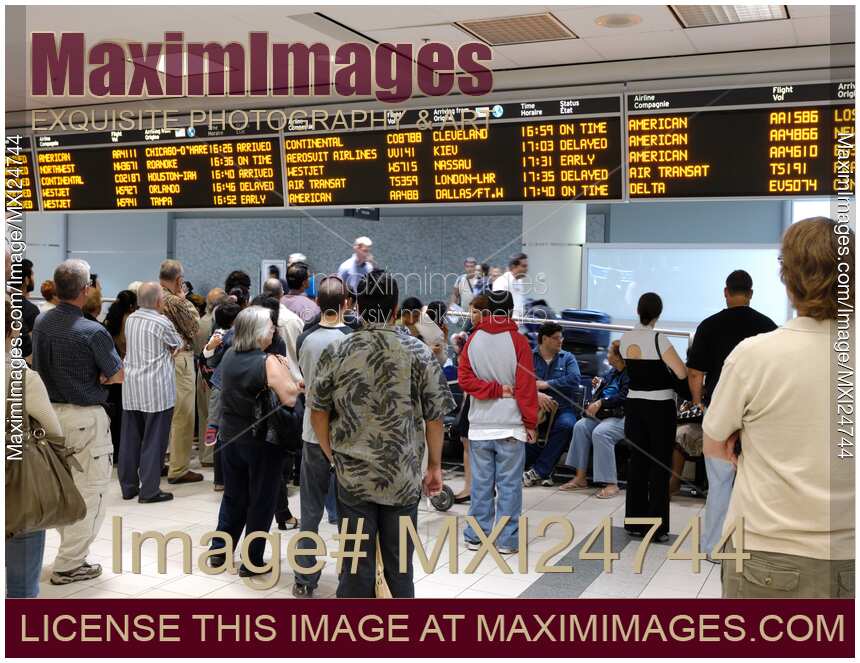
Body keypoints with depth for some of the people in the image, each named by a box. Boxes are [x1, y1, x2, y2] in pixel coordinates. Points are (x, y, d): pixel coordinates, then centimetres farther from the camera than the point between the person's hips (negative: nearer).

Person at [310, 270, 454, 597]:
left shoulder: (335, 353, -5)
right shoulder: (418, 353, -7)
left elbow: (318, 411, 1)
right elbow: (435, 416, -4)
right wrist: (434, 466, 6)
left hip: (353, 475, 0)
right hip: (404, 478, 0)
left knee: (356, 566, 10)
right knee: (400, 566, 13)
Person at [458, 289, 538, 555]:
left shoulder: (473, 340, 3)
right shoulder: (518, 342, -7)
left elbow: (464, 379, -2)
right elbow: (526, 386, -7)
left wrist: (494, 390, -5)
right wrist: (531, 423, -2)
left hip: (479, 426, 3)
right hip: (511, 425, -3)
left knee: (481, 483, 11)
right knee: (509, 484, 3)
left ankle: (475, 536, 18)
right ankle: (507, 540, 7)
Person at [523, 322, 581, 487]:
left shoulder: (567, 358, 13)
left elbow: (574, 380, -6)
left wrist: (546, 384, -11)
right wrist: (536, 395, -27)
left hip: (562, 408, 1)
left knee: (565, 425, -34)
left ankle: (537, 472, -24)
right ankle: (544, 472, -16)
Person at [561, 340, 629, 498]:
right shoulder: (613, 372, 18)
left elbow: (623, 396, -23)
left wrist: (600, 402, -24)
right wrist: (599, 384, 16)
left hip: (622, 417, -9)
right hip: (605, 414, 9)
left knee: (600, 432, -32)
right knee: (580, 426, -12)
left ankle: (611, 484, -26)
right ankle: (580, 478, -11)